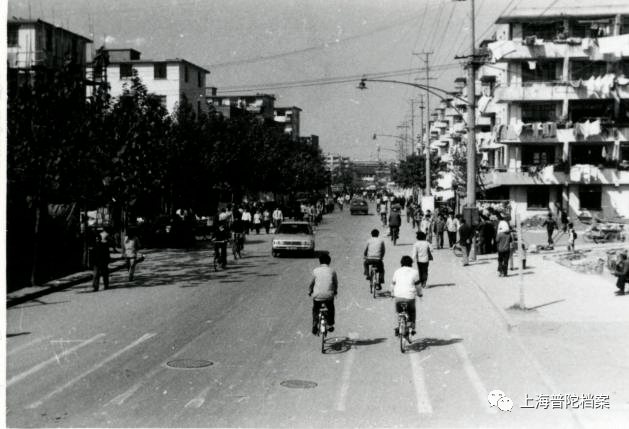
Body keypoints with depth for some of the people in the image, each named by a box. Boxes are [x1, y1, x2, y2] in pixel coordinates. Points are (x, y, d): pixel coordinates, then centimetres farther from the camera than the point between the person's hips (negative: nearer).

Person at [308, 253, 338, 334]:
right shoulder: (332, 271, 2)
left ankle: (314, 328, 17)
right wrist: (335, 291, 33)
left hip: (317, 295, 0)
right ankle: (330, 326, 29)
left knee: (315, 310, 23)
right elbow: (335, 283, 13)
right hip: (328, 296, 0)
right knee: (331, 309, 29)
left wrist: (310, 291, 27)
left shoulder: (315, 271, 0)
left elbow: (312, 283, 9)